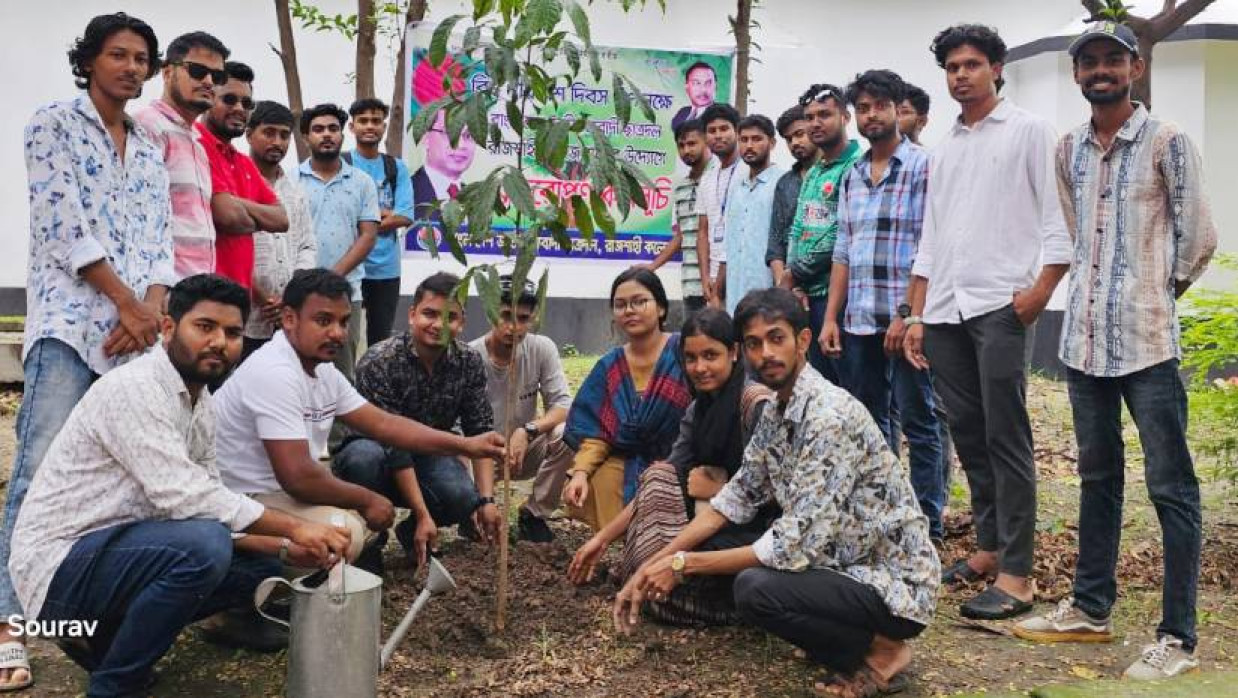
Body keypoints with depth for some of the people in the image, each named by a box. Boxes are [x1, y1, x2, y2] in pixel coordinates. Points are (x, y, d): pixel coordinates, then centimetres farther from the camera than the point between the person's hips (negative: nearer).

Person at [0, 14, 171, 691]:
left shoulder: (149, 149, 20)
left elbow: (161, 239, 13)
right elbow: (65, 224, -7)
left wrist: (152, 310, -5)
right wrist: (128, 302, -9)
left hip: (138, 327, 6)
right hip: (68, 321, -6)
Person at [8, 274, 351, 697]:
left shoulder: (200, 404, 8)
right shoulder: (133, 388, -20)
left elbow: (207, 503, 6)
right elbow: (184, 497, -29)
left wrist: (284, 546, -8)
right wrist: (293, 528, -27)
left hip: (120, 548, 9)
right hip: (60, 565, -9)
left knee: (262, 563, 6)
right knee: (203, 546, -32)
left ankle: (106, 635, 12)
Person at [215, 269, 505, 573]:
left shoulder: (324, 372, 6)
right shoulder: (276, 374, -24)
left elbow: (382, 424, 9)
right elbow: (298, 477, -29)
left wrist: (466, 445, 0)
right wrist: (367, 500, -13)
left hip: (281, 491, 10)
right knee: (343, 531, -28)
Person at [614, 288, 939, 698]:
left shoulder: (830, 415, -25)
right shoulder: (775, 411, 4)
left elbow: (797, 545, -28)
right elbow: (739, 496, 9)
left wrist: (684, 565, -19)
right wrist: (654, 565, -1)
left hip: (894, 583, -9)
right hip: (841, 561, 9)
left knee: (755, 589, -30)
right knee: (708, 546, 5)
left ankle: (878, 650, -5)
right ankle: (834, 639, 10)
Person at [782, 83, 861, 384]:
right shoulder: (812, 173, 19)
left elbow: (842, 236, -17)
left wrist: (795, 273, -7)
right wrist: (796, 283, 2)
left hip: (834, 292, -8)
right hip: (805, 294, 8)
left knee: (839, 380, -4)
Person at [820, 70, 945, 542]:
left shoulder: (922, 166, -5)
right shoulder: (852, 177, 15)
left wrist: (908, 315, -17)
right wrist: (831, 318, 9)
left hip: (905, 320, -7)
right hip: (858, 322, 7)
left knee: (918, 423, 0)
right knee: (869, 422, 13)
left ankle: (927, 525, 8)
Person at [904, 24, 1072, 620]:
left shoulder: (1029, 132, 5)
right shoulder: (942, 150, 21)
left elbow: (1058, 217, -3)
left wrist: (1041, 288, -15)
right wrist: (917, 316, 15)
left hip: (1001, 305, -6)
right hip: (945, 311, 6)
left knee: (1005, 438, -7)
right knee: (967, 436, 9)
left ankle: (1016, 574, -4)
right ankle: (989, 547, 21)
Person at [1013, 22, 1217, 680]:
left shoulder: (1167, 142, -5)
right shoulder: (1068, 149, 11)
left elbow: (1198, 238, -3)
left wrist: (1159, 291, 7)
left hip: (1146, 338, -6)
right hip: (1083, 335, 6)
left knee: (1170, 486, -1)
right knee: (1097, 476, 15)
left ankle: (1178, 637, 5)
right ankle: (1090, 608, 26)